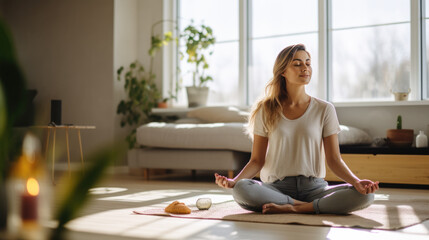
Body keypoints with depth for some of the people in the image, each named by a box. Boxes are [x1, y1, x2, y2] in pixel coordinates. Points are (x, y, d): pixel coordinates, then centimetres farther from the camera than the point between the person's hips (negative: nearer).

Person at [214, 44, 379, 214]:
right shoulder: (266, 110, 5)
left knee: (365, 196, -26)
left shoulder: (324, 110, 5)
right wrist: (234, 181, -15)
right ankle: (303, 206, -20)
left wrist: (356, 182, -17)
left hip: (314, 186, 1)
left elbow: (334, 160, 2)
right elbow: (257, 160, 4)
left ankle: (292, 208, -22)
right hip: (276, 187, -1)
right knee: (241, 189, -33)